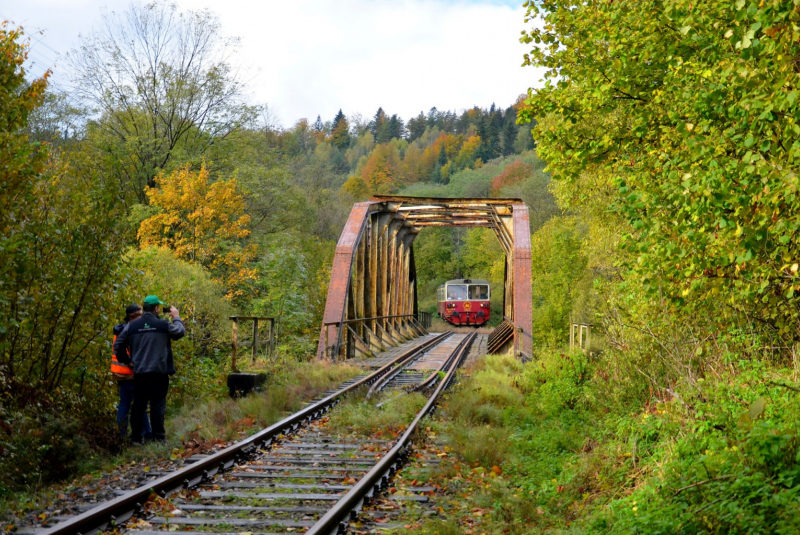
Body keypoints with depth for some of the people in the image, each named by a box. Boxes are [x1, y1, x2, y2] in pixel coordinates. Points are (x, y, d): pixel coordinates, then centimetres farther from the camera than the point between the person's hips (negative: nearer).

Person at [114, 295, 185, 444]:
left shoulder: (132, 326, 3)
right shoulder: (164, 325, -5)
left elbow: (118, 345, 5)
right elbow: (180, 332, 12)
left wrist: (126, 360, 19)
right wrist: (177, 317, 27)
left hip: (139, 372, 3)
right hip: (159, 372, -3)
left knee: (138, 405, 9)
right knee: (158, 405, 0)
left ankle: (136, 437, 12)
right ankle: (159, 437, -1)